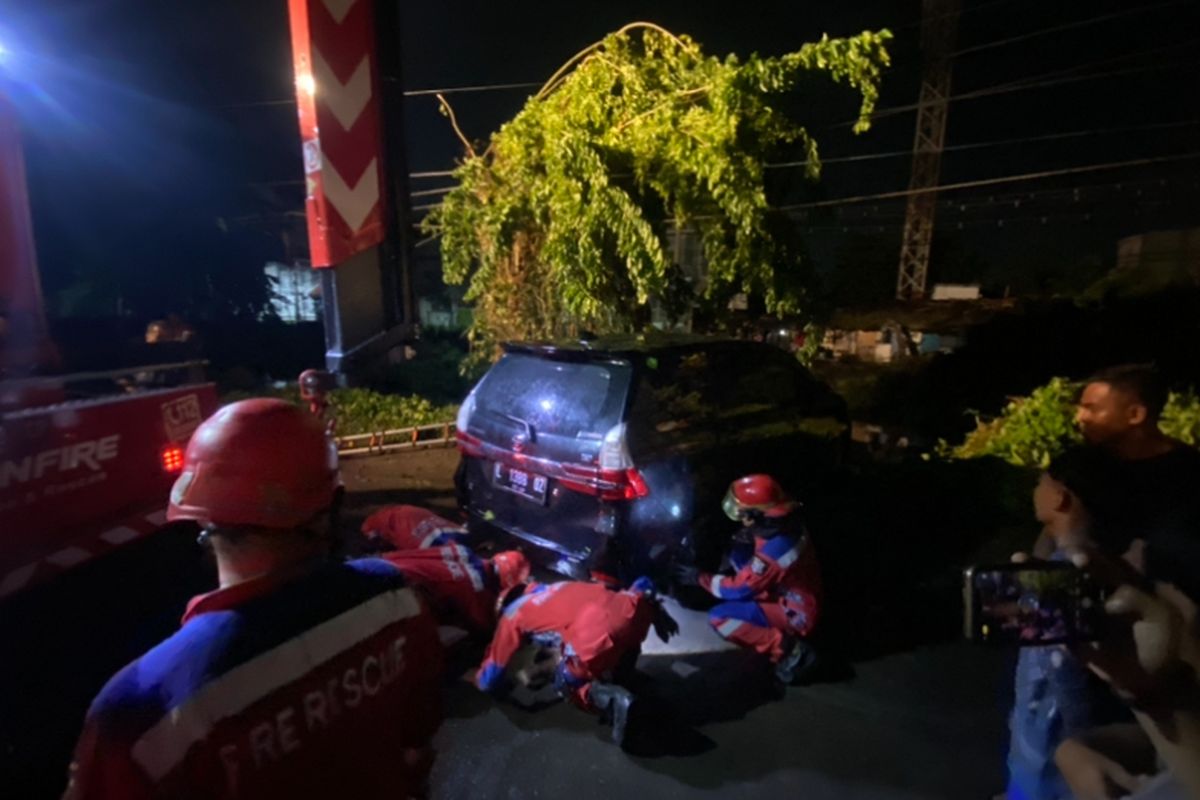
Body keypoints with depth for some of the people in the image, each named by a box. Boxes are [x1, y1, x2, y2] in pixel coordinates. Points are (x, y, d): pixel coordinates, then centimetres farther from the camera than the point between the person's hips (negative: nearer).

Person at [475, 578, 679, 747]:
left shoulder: (512, 615, 23)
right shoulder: (555, 588, 35)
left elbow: (490, 681, 30)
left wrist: (481, 678, 51)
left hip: (596, 638, -6)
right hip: (632, 611, 6)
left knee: (567, 685, 24)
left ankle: (610, 699, -2)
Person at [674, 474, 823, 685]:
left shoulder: (774, 549, -32)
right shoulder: (783, 526, -7)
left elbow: (739, 589, -18)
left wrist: (700, 578, -6)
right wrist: (741, 545, -6)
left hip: (794, 614, -9)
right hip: (794, 601, 9)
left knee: (720, 617, -19)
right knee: (738, 559, 9)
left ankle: (788, 649, -11)